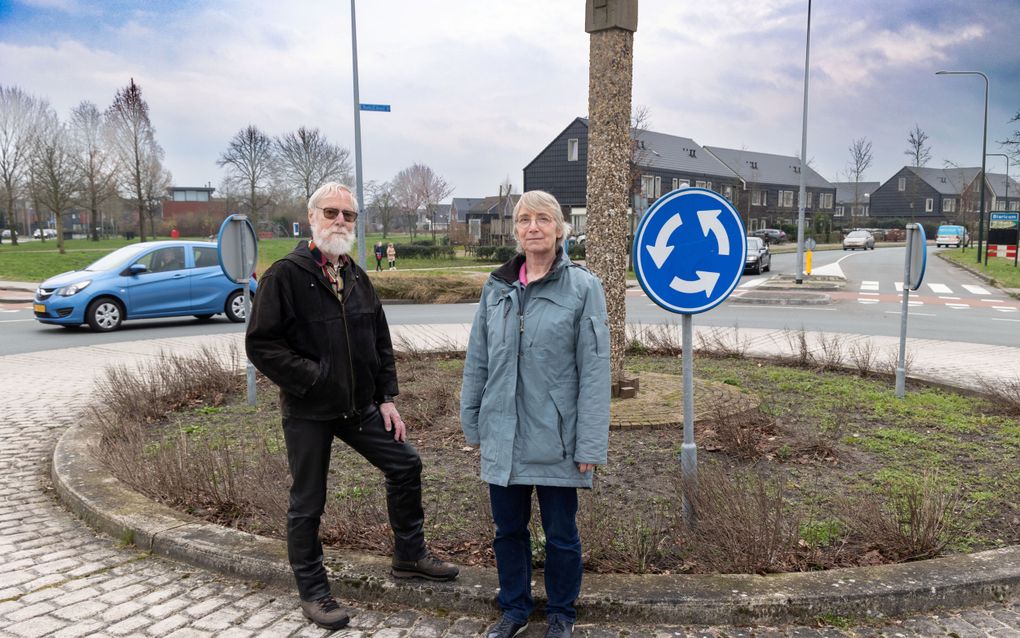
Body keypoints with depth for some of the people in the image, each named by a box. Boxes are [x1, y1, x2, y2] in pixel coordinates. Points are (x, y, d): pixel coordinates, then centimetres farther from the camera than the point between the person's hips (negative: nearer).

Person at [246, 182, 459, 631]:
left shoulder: (357, 278, 8)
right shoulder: (285, 275, -12)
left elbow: (381, 343, 13)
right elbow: (261, 344, -16)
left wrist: (387, 398, 7)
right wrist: (311, 378, -19)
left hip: (360, 406, 6)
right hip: (308, 412, -6)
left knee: (405, 465, 9)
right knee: (307, 503, 6)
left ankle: (409, 556, 30)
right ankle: (312, 592, 25)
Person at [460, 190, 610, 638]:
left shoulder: (583, 288, -8)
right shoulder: (496, 287, 4)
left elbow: (594, 372, -11)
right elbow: (477, 361, 8)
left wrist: (590, 445, -13)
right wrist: (472, 424, 9)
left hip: (555, 440, -3)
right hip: (503, 438, 4)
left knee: (560, 534, 13)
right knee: (508, 529, 17)